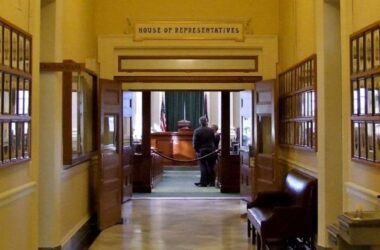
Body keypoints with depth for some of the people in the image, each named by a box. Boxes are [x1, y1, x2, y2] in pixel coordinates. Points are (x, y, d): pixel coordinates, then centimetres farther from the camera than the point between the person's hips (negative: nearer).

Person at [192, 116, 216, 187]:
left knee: (203, 166, 1)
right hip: (211, 150, 2)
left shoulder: (197, 131, -7)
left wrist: (197, 150, 5)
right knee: (210, 166, 9)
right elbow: (214, 140, 3)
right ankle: (210, 182, 15)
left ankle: (203, 182, 0)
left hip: (201, 151, -2)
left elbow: (195, 142, -7)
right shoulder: (211, 130, -2)